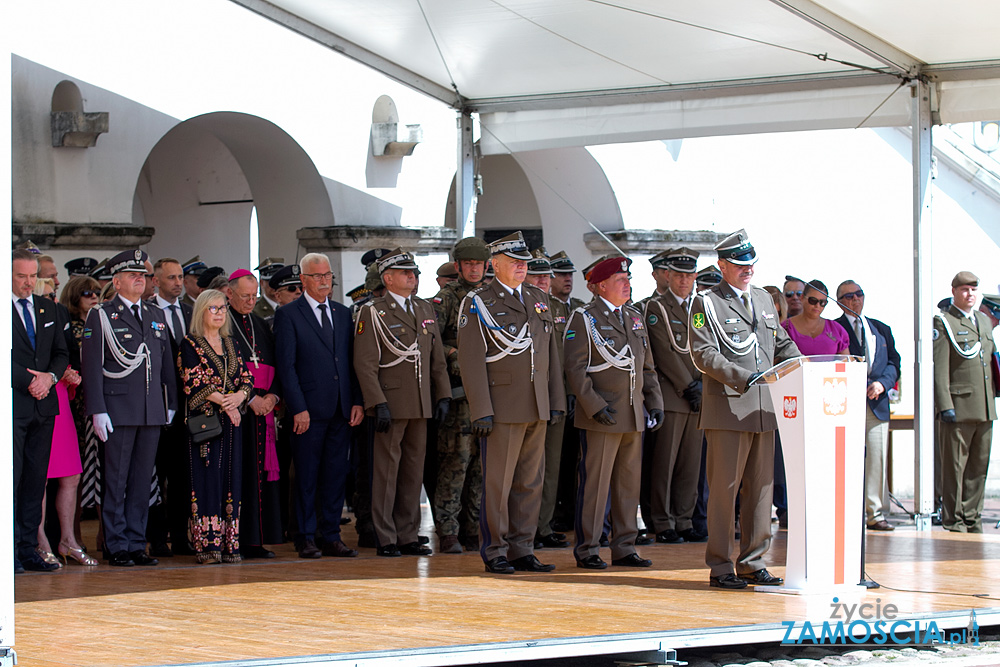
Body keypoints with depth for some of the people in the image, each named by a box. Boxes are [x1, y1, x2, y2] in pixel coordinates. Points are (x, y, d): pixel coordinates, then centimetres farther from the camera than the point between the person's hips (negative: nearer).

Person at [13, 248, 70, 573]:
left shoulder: (47, 309, 16)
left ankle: (29, 549, 10)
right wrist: (29, 382, -13)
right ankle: (10, 549, -4)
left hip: (43, 404, 6)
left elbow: (61, 352, 16)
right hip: (12, 405, -6)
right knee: (11, 477, -7)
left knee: (36, 479, 6)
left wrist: (49, 377, -3)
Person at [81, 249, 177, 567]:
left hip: (152, 412, 5)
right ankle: (117, 547, 4)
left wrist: (171, 404, 12)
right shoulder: (100, 316, 0)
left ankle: (137, 544, 13)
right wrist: (97, 410, -12)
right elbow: (92, 365, -5)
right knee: (115, 481, -1)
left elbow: (166, 363, 18)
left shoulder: (156, 315, 16)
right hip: (118, 411, -5)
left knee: (142, 481, 7)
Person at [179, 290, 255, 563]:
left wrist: (240, 395, -10)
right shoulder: (190, 344, -1)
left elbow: (247, 378, 11)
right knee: (207, 478, -7)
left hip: (231, 422, 5)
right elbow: (193, 383, -11)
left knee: (231, 479, 2)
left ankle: (229, 543, 4)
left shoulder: (230, 344, 16)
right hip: (203, 419, -5)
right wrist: (223, 402, -14)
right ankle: (206, 544, -6)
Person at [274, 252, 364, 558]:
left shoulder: (343, 313, 14)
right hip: (309, 410, -5)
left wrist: (357, 401, 3)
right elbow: (286, 366, -7)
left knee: (336, 474, 7)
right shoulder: (288, 314, -2)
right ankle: (306, 537, 9)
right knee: (307, 476, 1)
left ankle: (331, 536, 14)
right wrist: (298, 408, -13)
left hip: (341, 409, 5)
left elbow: (352, 361, 14)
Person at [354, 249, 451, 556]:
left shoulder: (425, 309, 15)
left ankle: (408, 536, 15)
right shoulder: (372, 313, -4)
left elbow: (437, 358, 17)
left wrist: (443, 395, 8)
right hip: (391, 404, -6)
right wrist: (378, 403, -16)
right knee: (387, 470, -3)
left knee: (414, 470, 8)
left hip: (421, 404, 6)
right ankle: (385, 539, 3)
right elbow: (364, 363, -9)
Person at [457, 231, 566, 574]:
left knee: (530, 482, 9)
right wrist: (481, 411, -15)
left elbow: (550, 353, 17)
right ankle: (494, 553, 6)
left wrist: (556, 401, 11)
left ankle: (522, 551, 16)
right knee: (498, 483, -2)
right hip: (503, 408, -6)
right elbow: (471, 359, -9)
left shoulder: (538, 298, 14)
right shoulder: (478, 303, -5)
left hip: (536, 409, 6)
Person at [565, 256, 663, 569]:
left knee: (629, 483, 10)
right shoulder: (584, 318, -4)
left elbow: (647, 367, 20)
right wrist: (595, 407, -16)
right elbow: (575, 369, -9)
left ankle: (624, 548, 17)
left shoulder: (635, 318, 16)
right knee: (595, 484, -4)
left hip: (634, 417, 7)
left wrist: (655, 403, 9)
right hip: (601, 418, -7)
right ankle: (587, 550, 4)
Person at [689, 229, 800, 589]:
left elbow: (783, 344, 24)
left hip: (764, 410, 6)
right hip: (727, 408, -6)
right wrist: (741, 377, -22)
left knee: (761, 488, 8)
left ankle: (753, 563, 17)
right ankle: (720, 567, 2)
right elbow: (703, 353, -11)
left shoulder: (763, 299, 19)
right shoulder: (706, 303, -2)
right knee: (724, 488, -4)